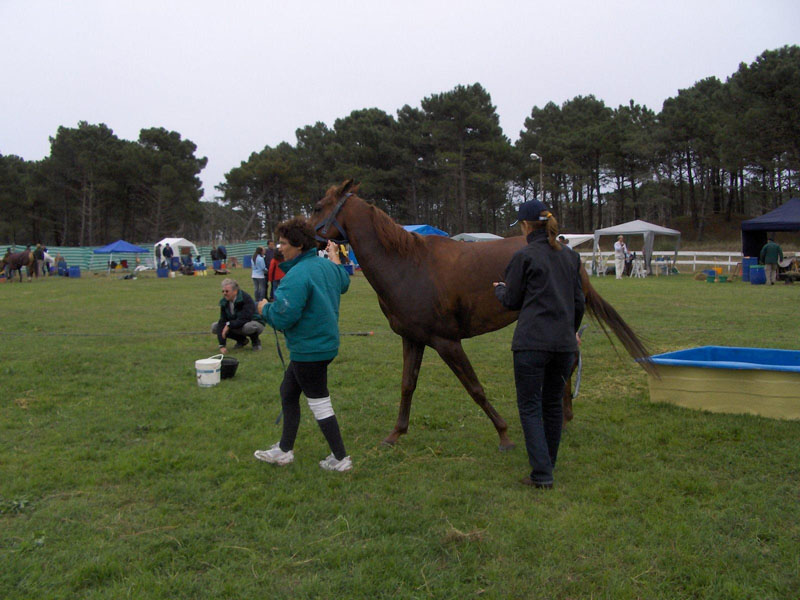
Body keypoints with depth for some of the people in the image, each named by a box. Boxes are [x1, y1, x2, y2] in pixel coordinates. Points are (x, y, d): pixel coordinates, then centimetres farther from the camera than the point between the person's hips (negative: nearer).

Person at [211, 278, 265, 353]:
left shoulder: (246, 299, -26)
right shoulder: (224, 302, -8)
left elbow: (244, 319, -34)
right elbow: (222, 321, -14)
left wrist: (229, 325, -36)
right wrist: (222, 345, -23)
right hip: (237, 325, 7)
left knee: (248, 327, -42)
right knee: (214, 327, -9)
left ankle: (256, 341, -6)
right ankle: (241, 340, 7)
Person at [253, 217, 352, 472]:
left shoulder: (297, 275, -25)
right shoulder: (327, 266, 5)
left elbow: (283, 317, -28)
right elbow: (344, 283, 27)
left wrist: (265, 309, -8)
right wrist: (335, 259, 41)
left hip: (309, 350, -10)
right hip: (325, 342, 10)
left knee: (319, 403, 2)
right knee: (288, 391, 21)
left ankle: (341, 458, 14)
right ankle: (284, 450, 31)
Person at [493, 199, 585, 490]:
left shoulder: (524, 256, -7)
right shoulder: (570, 256, 10)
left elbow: (512, 301, -1)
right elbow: (579, 300, 16)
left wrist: (499, 289, 21)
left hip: (532, 342, -6)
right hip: (564, 342, 6)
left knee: (530, 406, 1)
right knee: (553, 403, 18)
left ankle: (541, 474, -4)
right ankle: (548, 463, 30)